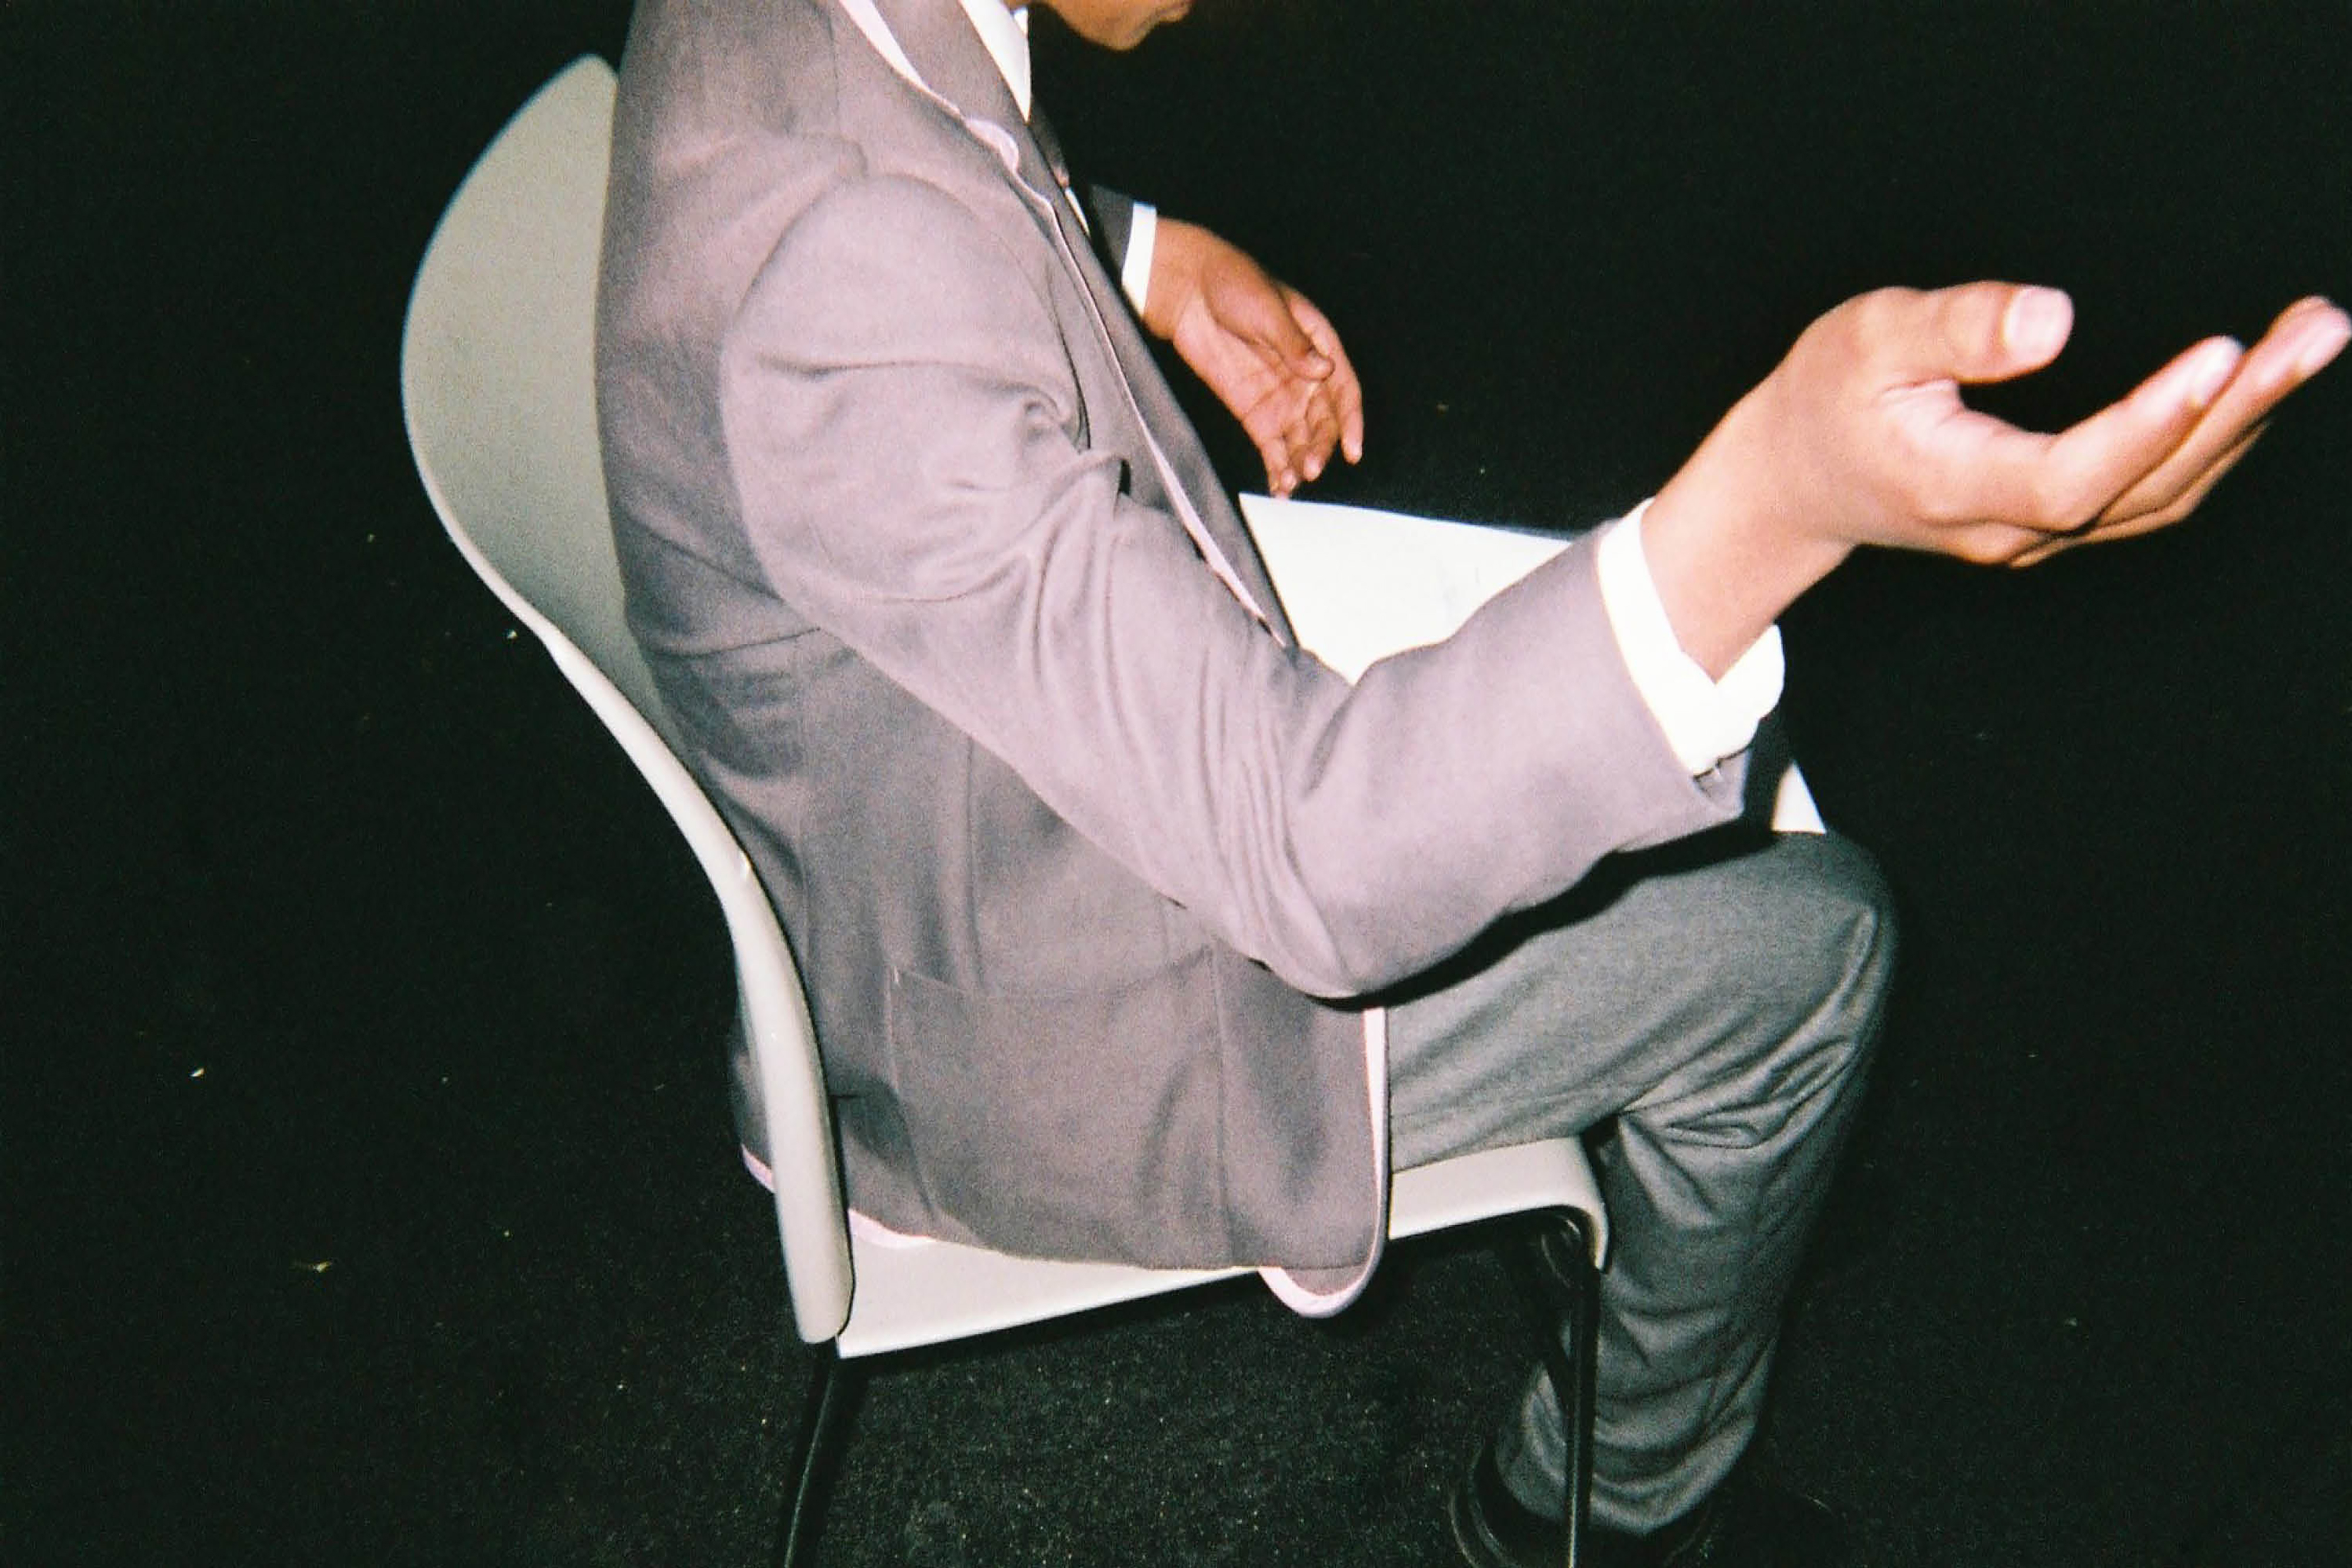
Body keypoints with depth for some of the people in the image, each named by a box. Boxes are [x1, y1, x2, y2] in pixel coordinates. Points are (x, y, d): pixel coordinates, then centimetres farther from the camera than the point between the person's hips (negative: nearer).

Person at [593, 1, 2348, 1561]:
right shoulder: (838, 274, -40)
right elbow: (1304, 865, -41)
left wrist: (1143, 252, 2)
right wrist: (1766, 510, -53)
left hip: (1096, 742, 9)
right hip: (1019, 1045, -9)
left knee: (1709, 754, 18)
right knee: (1805, 943, -2)